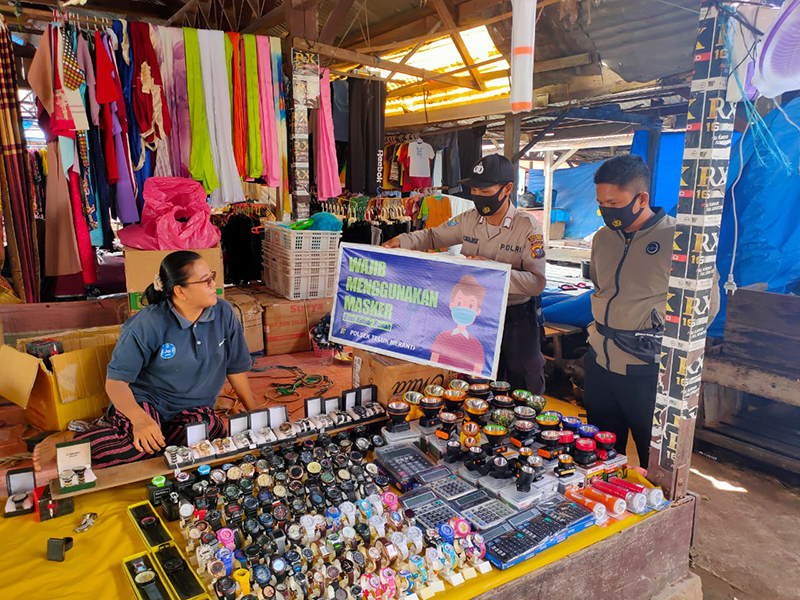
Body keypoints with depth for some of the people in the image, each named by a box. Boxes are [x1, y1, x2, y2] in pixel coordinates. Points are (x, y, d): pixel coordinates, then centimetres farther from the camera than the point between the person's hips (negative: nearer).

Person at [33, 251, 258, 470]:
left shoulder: (224, 313, -7)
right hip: (144, 400, -4)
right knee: (138, 445, -37)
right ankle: (66, 439, -9)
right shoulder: (148, 324, -17)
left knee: (213, 428, -32)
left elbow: (236, 369, 5)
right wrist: (140, 420, -35)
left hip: (193, 408, 4)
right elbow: (115, 381, -16)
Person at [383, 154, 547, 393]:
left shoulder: (528, 227, -17)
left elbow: (537, 283, -22)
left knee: (524, 390, 13)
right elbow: (434, 236, 11)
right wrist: (402, 241, -6)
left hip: (517, 317, -4)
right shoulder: (469, 219, -3)